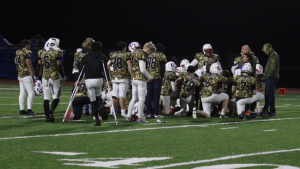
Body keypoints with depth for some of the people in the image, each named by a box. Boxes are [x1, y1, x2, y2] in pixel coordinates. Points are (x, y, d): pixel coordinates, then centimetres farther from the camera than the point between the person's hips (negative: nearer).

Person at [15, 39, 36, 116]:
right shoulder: (27, 53, -14)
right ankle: (29, 110, -10)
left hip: (20, 75, 8)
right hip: (26, 76, -8)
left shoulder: (18, 53, 11)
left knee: (22, 93, 10)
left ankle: (22, 110, 10)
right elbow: (29, 66, -16)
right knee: (31, 93, -5)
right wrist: (34, 76, -10)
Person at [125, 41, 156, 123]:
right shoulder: (142, 55, -15)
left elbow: (130, 67, 18)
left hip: (134, 79, 8)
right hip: (141, 79, -8)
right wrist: (149, 77, -4)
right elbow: (142, 70, -19)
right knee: (141, 98, -2)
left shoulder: (134, 52, 13)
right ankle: (140, 117, -2)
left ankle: (128, 116, 10)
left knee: (134, 98, 12)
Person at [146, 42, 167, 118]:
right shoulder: (161, 56, -3)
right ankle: (156, 113, -3)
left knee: (149, 96, 9)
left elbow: (145, 67, 12)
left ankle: (148, 113, 10)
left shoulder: (149, 55, 10)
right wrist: (161, 77, 4)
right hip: (157, 77, -4)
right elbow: (162, 68, -7)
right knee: (156, 96, -2)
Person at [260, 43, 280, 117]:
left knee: (268, 95, -12)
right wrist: (266, 75, 11)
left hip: (271, 78, -10)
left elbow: (273, 68, -19)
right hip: (271, 78, 10)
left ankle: (265, 111, -15)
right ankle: (272, 111, 13)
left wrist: (268, 75, -16)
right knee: (271, 95, 11)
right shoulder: (272, 55, 18)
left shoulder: (274, 56, -12)